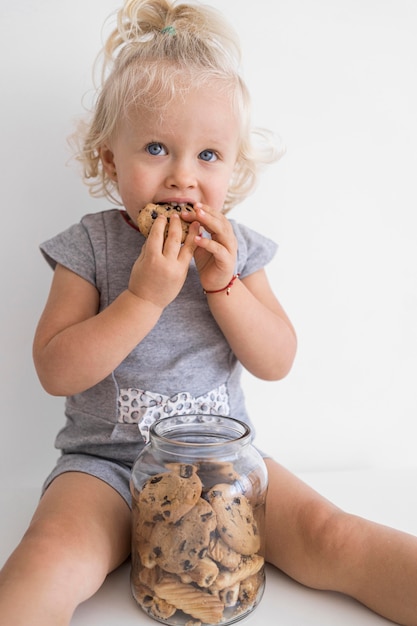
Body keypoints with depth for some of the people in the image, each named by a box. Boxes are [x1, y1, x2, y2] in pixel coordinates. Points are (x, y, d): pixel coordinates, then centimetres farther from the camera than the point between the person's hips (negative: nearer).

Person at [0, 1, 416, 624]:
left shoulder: (235, 246, 1)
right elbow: (56, 372, -13)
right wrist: (145, 296, -24)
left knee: (329, 536, -14)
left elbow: (277, 362, -2)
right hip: (107, 461, -1)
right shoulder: (90, 245, -6)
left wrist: (223, 285, -17)